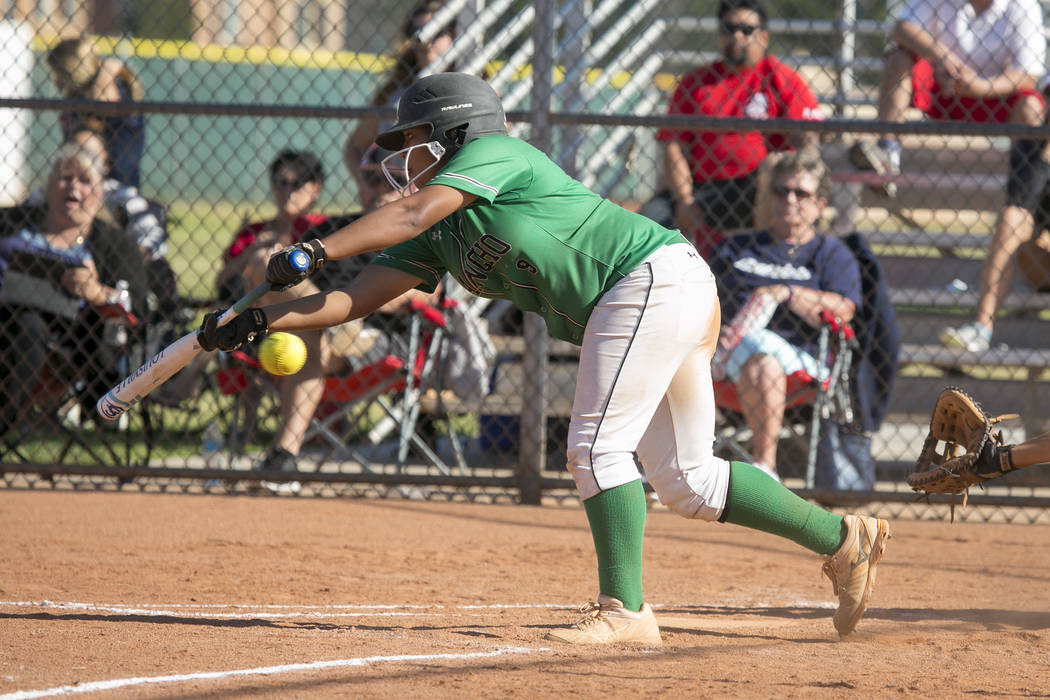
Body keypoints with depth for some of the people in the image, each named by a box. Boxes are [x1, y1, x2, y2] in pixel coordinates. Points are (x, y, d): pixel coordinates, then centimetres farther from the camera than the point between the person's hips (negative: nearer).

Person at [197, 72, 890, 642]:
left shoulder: (494, 153, -5)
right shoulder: (441, 240, 18)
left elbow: (414, 212, -22)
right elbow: (356, 300, 9)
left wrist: (317, 250, -28)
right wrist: (256, 322, -1)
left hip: (656, 276, -10)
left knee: (598, 445, -15)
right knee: (688, 481, 10)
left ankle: (624, 610, -14)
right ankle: (845, 539, 17)